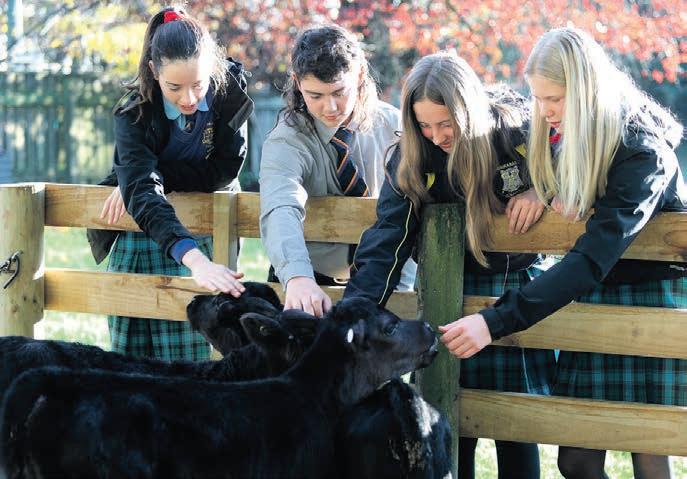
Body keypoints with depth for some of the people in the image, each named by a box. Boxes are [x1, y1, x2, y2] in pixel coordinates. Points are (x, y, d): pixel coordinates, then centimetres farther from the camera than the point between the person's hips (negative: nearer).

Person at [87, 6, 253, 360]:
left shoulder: (231, 86, -15)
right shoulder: (134, 114, -23)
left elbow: (224, 169, -12)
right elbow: (142, 191, -37)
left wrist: (151, 175, -20)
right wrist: (196, 261, -51)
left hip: (204, 234, 1)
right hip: (144, 233, -1)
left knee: (191, 357, -5)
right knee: (130, 353, 1)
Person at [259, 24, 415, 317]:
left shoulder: (391, 126, -3)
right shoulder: (285, 143, -15)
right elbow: (281, 211, -33)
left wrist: (403, 288, -10)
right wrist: (297, 278, -51)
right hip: (311, 283, -2)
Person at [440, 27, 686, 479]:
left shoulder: (641, 152, -25)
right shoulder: (562, 134, -2)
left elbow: (592, 260, -34)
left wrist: (496, 321, -40)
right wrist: (541, 191, -6)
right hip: (594, 296, 6)